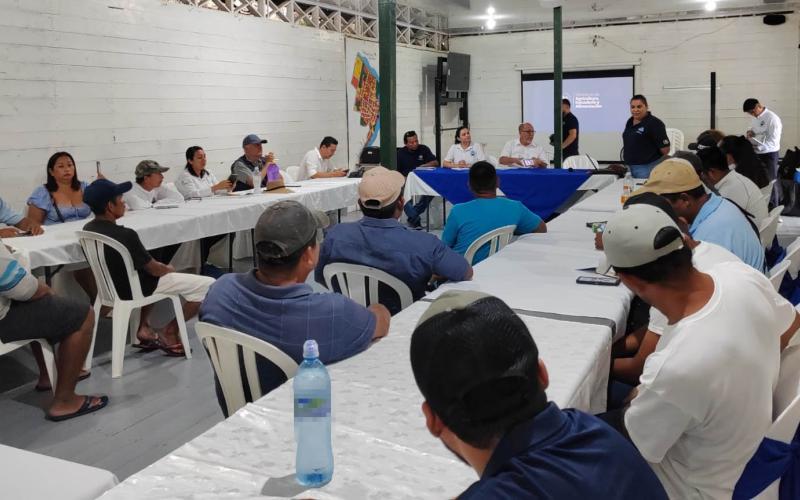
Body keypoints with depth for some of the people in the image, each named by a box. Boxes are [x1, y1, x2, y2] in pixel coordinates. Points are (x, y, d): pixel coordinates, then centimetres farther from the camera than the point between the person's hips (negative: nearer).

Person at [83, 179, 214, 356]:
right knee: (208, 284, -8)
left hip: (110, 285, 9)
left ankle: (144, 327, 25)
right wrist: (169, 269, 3)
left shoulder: (88, 229, -3)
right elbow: (153, 269, -16)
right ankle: (170, 331, 7)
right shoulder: (125, 235, -28)